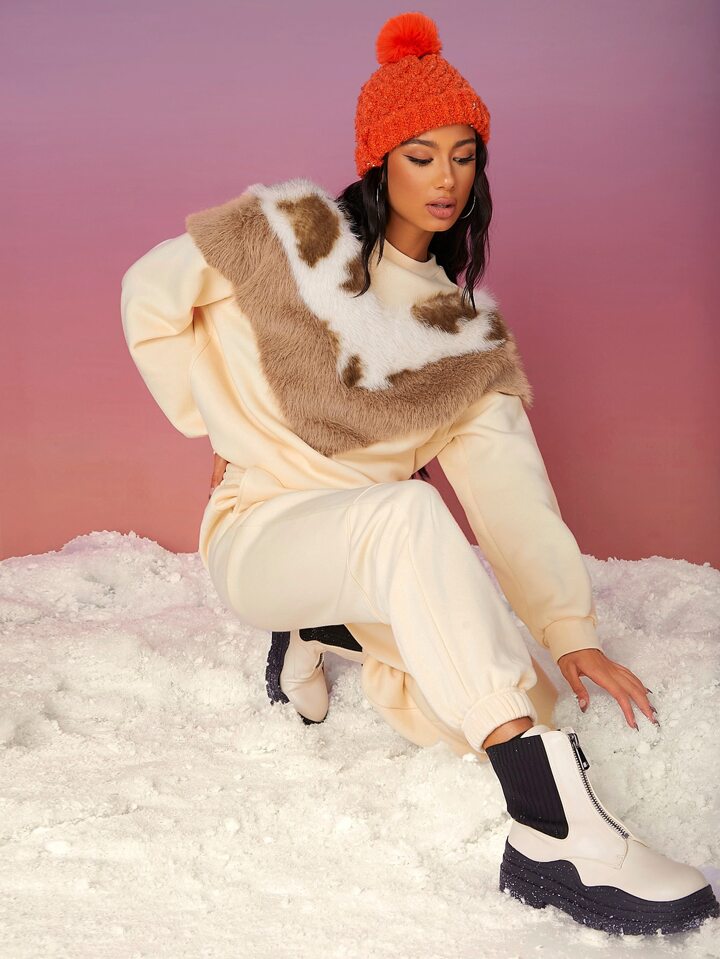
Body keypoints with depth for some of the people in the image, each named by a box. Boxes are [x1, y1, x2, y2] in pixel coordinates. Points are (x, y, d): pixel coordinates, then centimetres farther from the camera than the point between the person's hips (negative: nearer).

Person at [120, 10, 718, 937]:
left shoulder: (467, 333, 4)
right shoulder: (293, 234, -6)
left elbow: (508, 480, -7)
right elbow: (153, 292, 4)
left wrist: (569, 630, -18)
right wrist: (216, 423, 2)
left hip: (374, 561, 5)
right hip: (259, 535, -5)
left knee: (493, 704, -20)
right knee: (410, 510, -39)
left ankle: (321, 639, 11)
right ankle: (555, 833, -47)